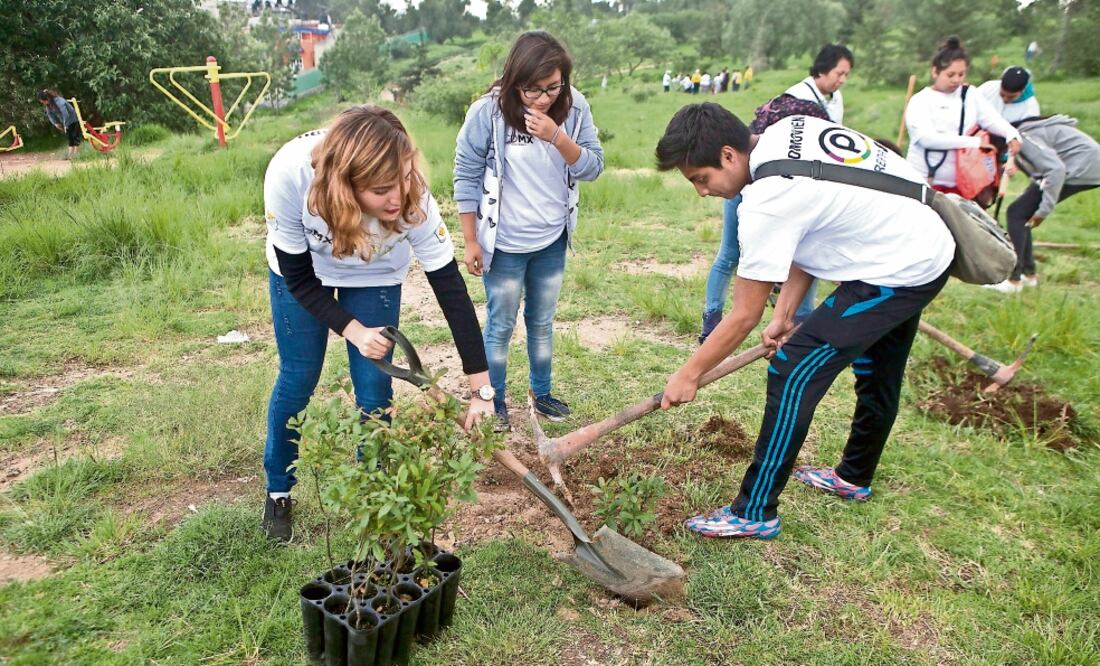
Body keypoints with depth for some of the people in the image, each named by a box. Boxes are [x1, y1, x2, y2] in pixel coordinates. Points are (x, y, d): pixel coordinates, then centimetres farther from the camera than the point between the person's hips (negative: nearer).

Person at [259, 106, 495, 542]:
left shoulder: (412, 199, -38)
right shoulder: (289, 175, -39)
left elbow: (450, 288, -29)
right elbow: (298, 277, -23)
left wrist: (480, 388, -28)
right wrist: (352, 330, -33)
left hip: (377, 276, 0)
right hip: (302, 271, 0)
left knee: (374, 384, -1)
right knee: (298, 378, 6)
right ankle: (278, 490, 30)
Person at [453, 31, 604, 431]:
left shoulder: (574, 108, -9)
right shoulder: (489, 111, -17)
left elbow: (593, 168, -8)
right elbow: (466, 176, -10)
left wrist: (556, 136, -26)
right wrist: (471, 241, -9)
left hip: (552, 241, 4)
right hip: (504, 244, -3)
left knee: (542, 322, 19)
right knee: (501, 325, 10)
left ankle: (541, 393, 37)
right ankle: (494, 401, 28)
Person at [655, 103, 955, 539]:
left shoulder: (766, 202, -28)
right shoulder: (787, 129, -2)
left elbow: (744, 316, -20)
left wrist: (688, 375, -9)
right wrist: (785, 313, 5)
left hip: (897, 275, -10)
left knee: (791, 372, -10)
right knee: (878, 374, 25)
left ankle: (754, 512, 0)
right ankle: (854, 477, 47)